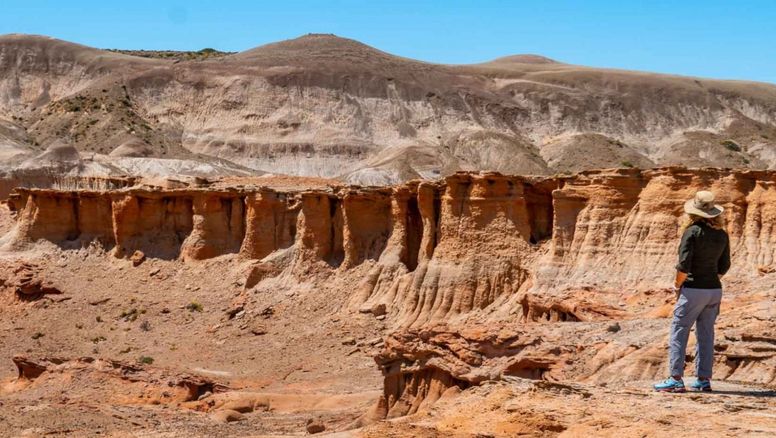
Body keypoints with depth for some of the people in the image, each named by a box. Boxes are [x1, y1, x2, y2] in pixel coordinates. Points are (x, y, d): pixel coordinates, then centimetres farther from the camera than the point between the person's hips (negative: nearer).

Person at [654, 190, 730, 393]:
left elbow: (684, 265, -16)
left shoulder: (693, 231, -12)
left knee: (678, 332, -1)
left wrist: (677, 285, -2)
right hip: (715, 289, 6)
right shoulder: (722, 235, 7)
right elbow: (724, 266, 13)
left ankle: (675, 379, -5)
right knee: (706, 334, 12)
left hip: (693, 290, -6)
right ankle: (703, 379, 14)